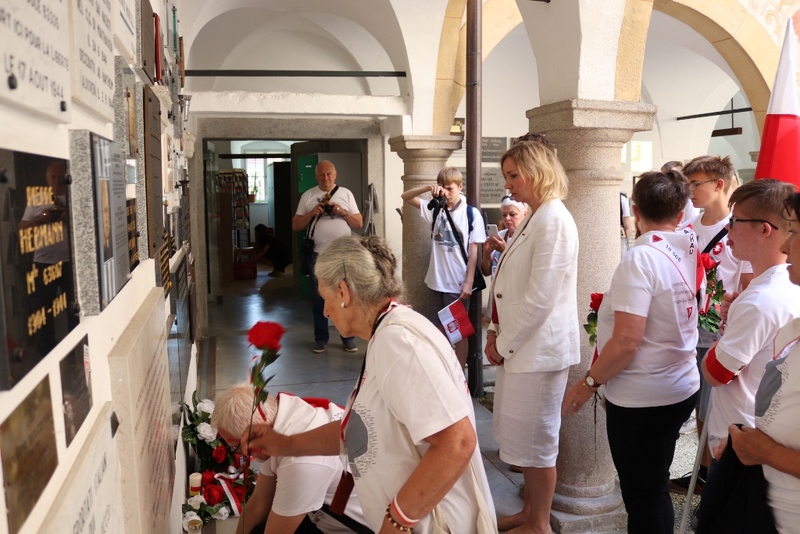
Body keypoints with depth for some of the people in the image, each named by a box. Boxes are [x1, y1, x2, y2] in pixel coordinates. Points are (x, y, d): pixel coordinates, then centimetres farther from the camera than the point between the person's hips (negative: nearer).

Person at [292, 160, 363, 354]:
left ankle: (348, 337, 17)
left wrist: (343, 212, -12)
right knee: (318, 297, 8)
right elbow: (296, 226, 4)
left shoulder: (346, 194, 5)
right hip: (318, 254, 0)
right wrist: (311, 213, -11)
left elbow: (359, 223, 4)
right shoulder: (307, 196, 5)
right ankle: (321, 338, 20)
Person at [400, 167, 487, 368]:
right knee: (438, 329, 14)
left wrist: (468, 282, -12)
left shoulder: (472, 214, -7)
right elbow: (406, 196, 5)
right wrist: (428, 188, -12)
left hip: (458, 284, -4)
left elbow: (473, 251, -8)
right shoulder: (435, 209, 4)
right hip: (436, 281, 4)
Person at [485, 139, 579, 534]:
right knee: (524, 436, 19)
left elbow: (539, 298, -22)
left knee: (536, 439, 6)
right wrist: (495, 332, 7)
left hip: (539, 347, -9)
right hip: (518, 344, 9)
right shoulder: (531, 219, 13)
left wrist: (504, 343, -13)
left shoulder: (554, 221, -17)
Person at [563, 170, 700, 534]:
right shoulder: (691, 252, 2)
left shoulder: (641, 258, -21)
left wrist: (589, 382, -14)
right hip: (681, 388, 8)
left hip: (640, 398, -8)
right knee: (655, 490, 24)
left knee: (642, 497, 9)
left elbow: (627, 341, -26)